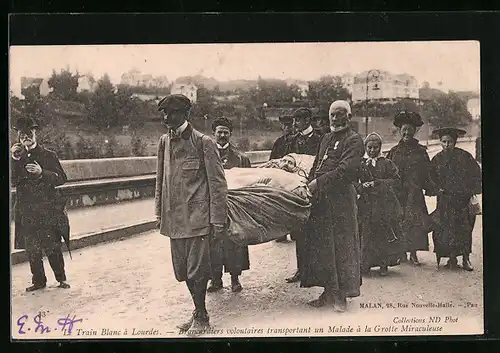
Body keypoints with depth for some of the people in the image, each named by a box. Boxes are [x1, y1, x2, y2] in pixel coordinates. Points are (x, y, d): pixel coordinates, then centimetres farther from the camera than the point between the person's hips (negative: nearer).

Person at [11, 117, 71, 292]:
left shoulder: (48, 155, 3)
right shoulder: (16, 157, 11)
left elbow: (62, 178, -2)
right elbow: (13, 181, -1)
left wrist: (42, 173, -16)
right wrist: (15, 160, -11)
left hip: (48, 210, -3)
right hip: (26, 210, 3)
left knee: (52, 247, -1)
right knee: (31, 249, 5)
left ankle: (61, 278, 13)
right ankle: (38, 280, 17)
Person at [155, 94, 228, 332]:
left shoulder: (203, 142, -7)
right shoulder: (164, 142, 10)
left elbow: (217, 183, -8)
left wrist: (217, 220, -11)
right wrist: (159, 212, 15)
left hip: (197, 217, -6)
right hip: (174, 218, 6)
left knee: (197, 270, -1)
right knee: (183, 270, 12)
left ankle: (201, 317, 17)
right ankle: (199, 312, 29)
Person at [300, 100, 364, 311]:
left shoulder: (353, 140, -5)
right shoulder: (326, 139, 20)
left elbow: (346, 170, -18)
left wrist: (319, 182, -18)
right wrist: (310, 185, 5)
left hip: (341, 199, -8)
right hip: (321, 199, 8)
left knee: (341, 246, -2)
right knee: (322, 245, 10)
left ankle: (342, 295, 7)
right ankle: (329, 292, 20)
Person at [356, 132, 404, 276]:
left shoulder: (387, 163, 7)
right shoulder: (360, 163, 10)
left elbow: (396, 181, 1)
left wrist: (377, 183, -9)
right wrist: (362, 186, -13)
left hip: (385, 204, -1)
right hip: (366, 204, 1)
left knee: (385, 235, -3)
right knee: (366, 234, -2)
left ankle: (384, 264, 6)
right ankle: (365, 264, 9)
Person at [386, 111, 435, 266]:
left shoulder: (420, 151, 8)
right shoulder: (394, 151, 8)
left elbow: (427, 172, 9)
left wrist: (430, 189, 2)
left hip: (415, 193, 0)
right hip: (398, 193, 0)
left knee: (415, 221, -6)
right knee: (399, 221, 0)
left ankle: (413, 253, 3)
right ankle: (402, 252, 10)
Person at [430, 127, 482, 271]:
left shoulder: (464, 157, -2)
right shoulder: (437, 159, 6)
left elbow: (476, 175, 2)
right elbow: (432, 178, 15)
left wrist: (472, 193, -4)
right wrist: (438, 189, -1)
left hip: (463, 199, -2)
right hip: (445, 200, 2)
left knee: (464, 229, -3)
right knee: (447, 229, -3)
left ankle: (466, 259, 7)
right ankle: (452, 259, 6)